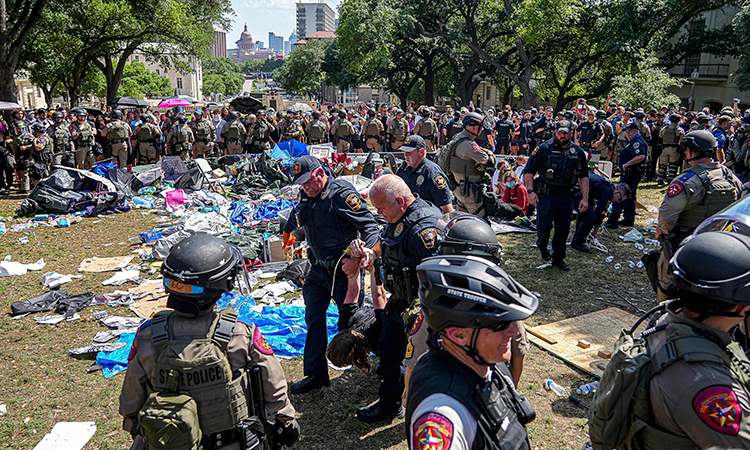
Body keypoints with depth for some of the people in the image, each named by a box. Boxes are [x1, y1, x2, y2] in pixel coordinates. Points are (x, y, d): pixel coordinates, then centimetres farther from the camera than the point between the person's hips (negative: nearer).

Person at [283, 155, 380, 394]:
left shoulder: (341, 195, -18)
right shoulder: (305, 197, 6)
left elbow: (369, 225, -19)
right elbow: (294, 221, 28)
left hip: (342, 270, -7)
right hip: (318, 269, 7)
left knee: (350, 321, 6)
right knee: (313, 320, 9)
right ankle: (315, 374, 20)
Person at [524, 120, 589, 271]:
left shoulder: (578, 152, 6)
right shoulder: (544, 149, -7)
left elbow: (584, 176, 12)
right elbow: (529, 170, -5)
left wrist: (585, 198, 5)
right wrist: (530, 191, -16)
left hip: (565, 196, 4)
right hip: (545, 195, -4)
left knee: (563, 229, 9)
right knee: (544, 224, -11)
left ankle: (558, 258, 26)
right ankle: (542, 246, 22)